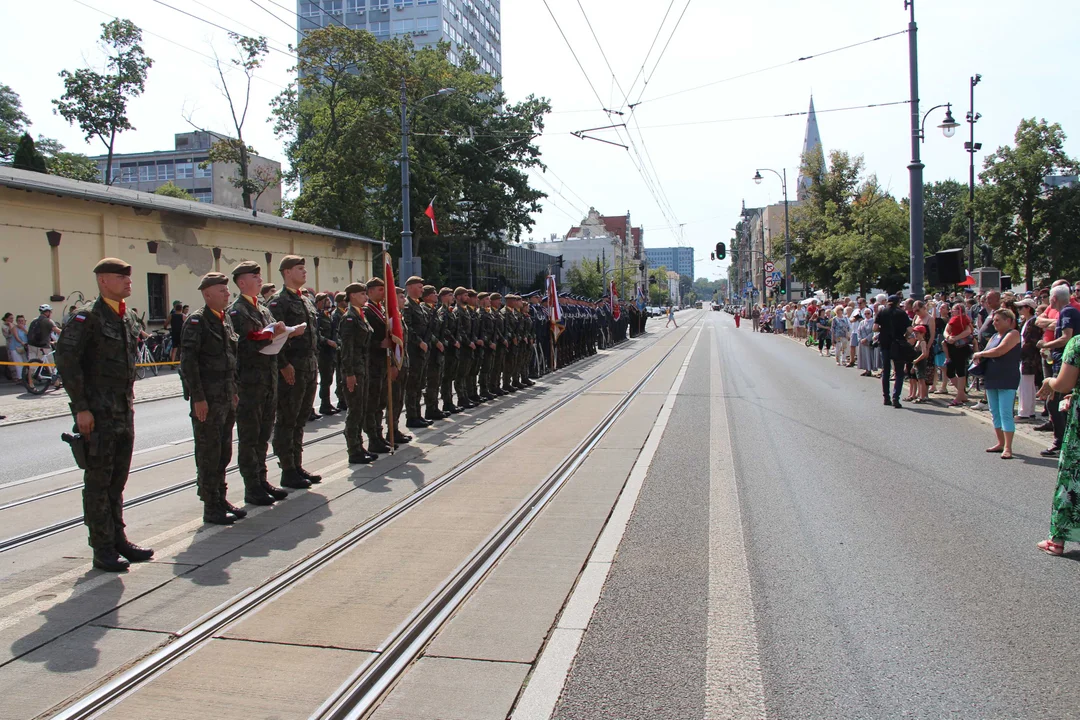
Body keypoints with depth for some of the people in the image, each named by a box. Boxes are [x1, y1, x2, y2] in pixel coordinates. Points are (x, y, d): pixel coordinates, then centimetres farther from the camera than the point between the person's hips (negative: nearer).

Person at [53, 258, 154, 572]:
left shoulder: (128, 317, 12)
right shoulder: (88, 317, -12)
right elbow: (65, 359, -18)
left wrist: (128, 400, 16)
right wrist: (81, 407, -19)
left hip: (124, 413, 8)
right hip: (98, 415, -7)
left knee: (117, 481, 15)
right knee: (98, 483, 2)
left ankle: (118, 540, 26)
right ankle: (103, 550, 10)